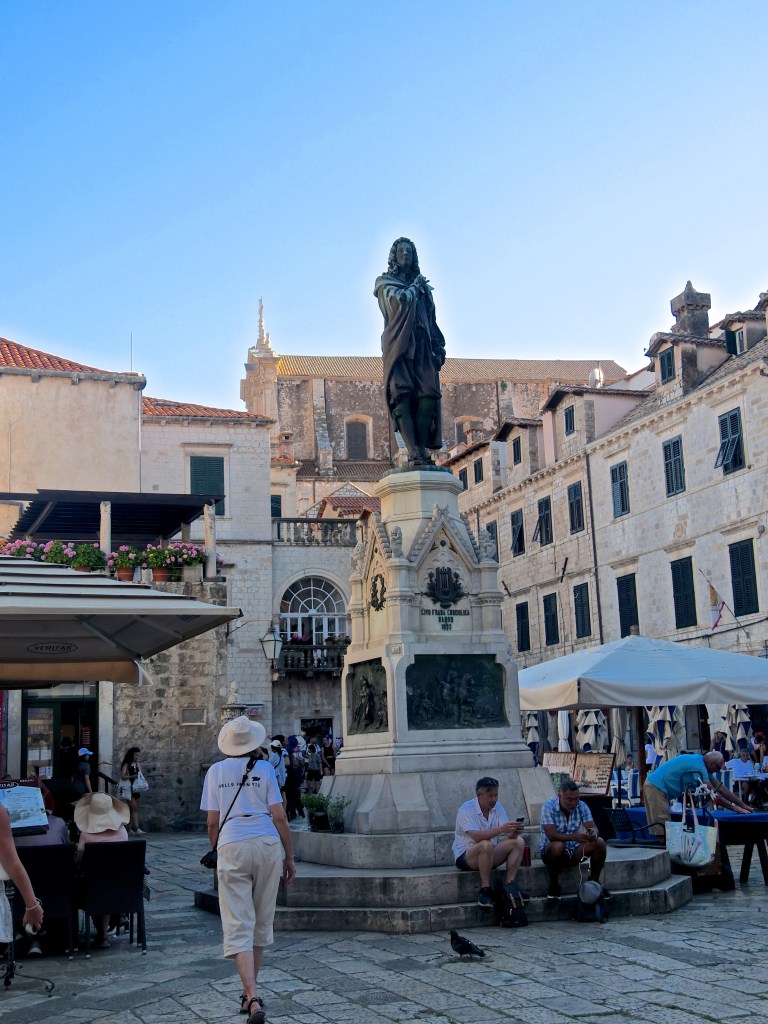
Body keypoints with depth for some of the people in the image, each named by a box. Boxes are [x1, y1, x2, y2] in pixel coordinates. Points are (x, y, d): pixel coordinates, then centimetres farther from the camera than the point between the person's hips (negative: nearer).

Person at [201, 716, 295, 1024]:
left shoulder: (216, 771, 6)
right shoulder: (264, 769, 2)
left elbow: (212, 822, 6)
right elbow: (279, 816, 0)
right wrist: (289, 857, 8)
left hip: (231, 846, 0)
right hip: (267, 845, 0)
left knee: (238, 927, -2)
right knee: (261, 923, 15)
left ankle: (253, 999, -17)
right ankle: (249, 993, 26)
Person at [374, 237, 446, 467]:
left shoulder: (422, 284, 27)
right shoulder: (385, 282, 13)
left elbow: (431, 319, 24)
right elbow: (399, 300, -9)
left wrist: (439, 346, 14)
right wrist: (415, 287, 8)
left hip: (422, 346, 4)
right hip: (398, 342, -4)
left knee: (429, 393, -14)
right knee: (402, 394, -18)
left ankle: (422, 449, -15)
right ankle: (413, 451, -28)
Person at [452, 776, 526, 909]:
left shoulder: (497, 807, 2)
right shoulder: (466, 809, -17)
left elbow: (509, 835, -7)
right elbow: (476, 836, -31)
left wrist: (515, 832, -31)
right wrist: (501, 829, -41)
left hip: (489, 855, 6)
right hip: (465, 857, -6)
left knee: (519, 842, -15)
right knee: (486, 845, -38)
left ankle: (508, 887, -18)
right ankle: (485, 890, -26)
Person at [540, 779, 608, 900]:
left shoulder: (581, 806, -4)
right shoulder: (548, 807, -19)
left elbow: (593, 827, -11)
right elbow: (552, 836, -30)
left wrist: (593, 834, -37)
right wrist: (575, 837, -44)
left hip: (574, 851, 4)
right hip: (551, 851, -4)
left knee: (600, 843, -18)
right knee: (558, 846, -38)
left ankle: (594, 881, 0)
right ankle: (553, 885, -15)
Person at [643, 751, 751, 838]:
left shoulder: (701, 763, 11)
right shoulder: (698, 765, -19)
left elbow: (720, 787, 13)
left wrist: (743, 805, 12)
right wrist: (734, 808, -14)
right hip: (656, 787, -10)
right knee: (662, 831, -12)